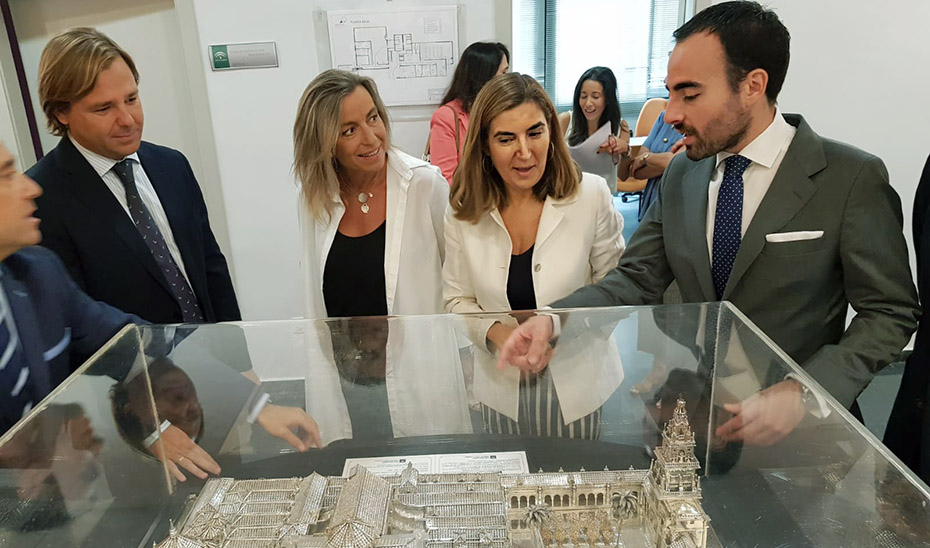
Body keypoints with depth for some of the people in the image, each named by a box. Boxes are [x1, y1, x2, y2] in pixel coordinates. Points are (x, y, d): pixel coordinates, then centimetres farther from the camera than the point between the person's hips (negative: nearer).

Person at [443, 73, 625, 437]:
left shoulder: (591, 196, -14)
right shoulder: (464, 210, -8)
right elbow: (457, 299, 0)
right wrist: (494, 331, -18)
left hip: (578, 383, -1)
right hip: (503, 385, 1)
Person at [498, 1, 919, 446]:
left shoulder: (852, 178, -8)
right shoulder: (681, 174, 6)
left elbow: (889, 312, -5)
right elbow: (637, 280, 3)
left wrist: (803, 394, -19)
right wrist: (551, 319, -14)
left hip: (794, 426, -2)